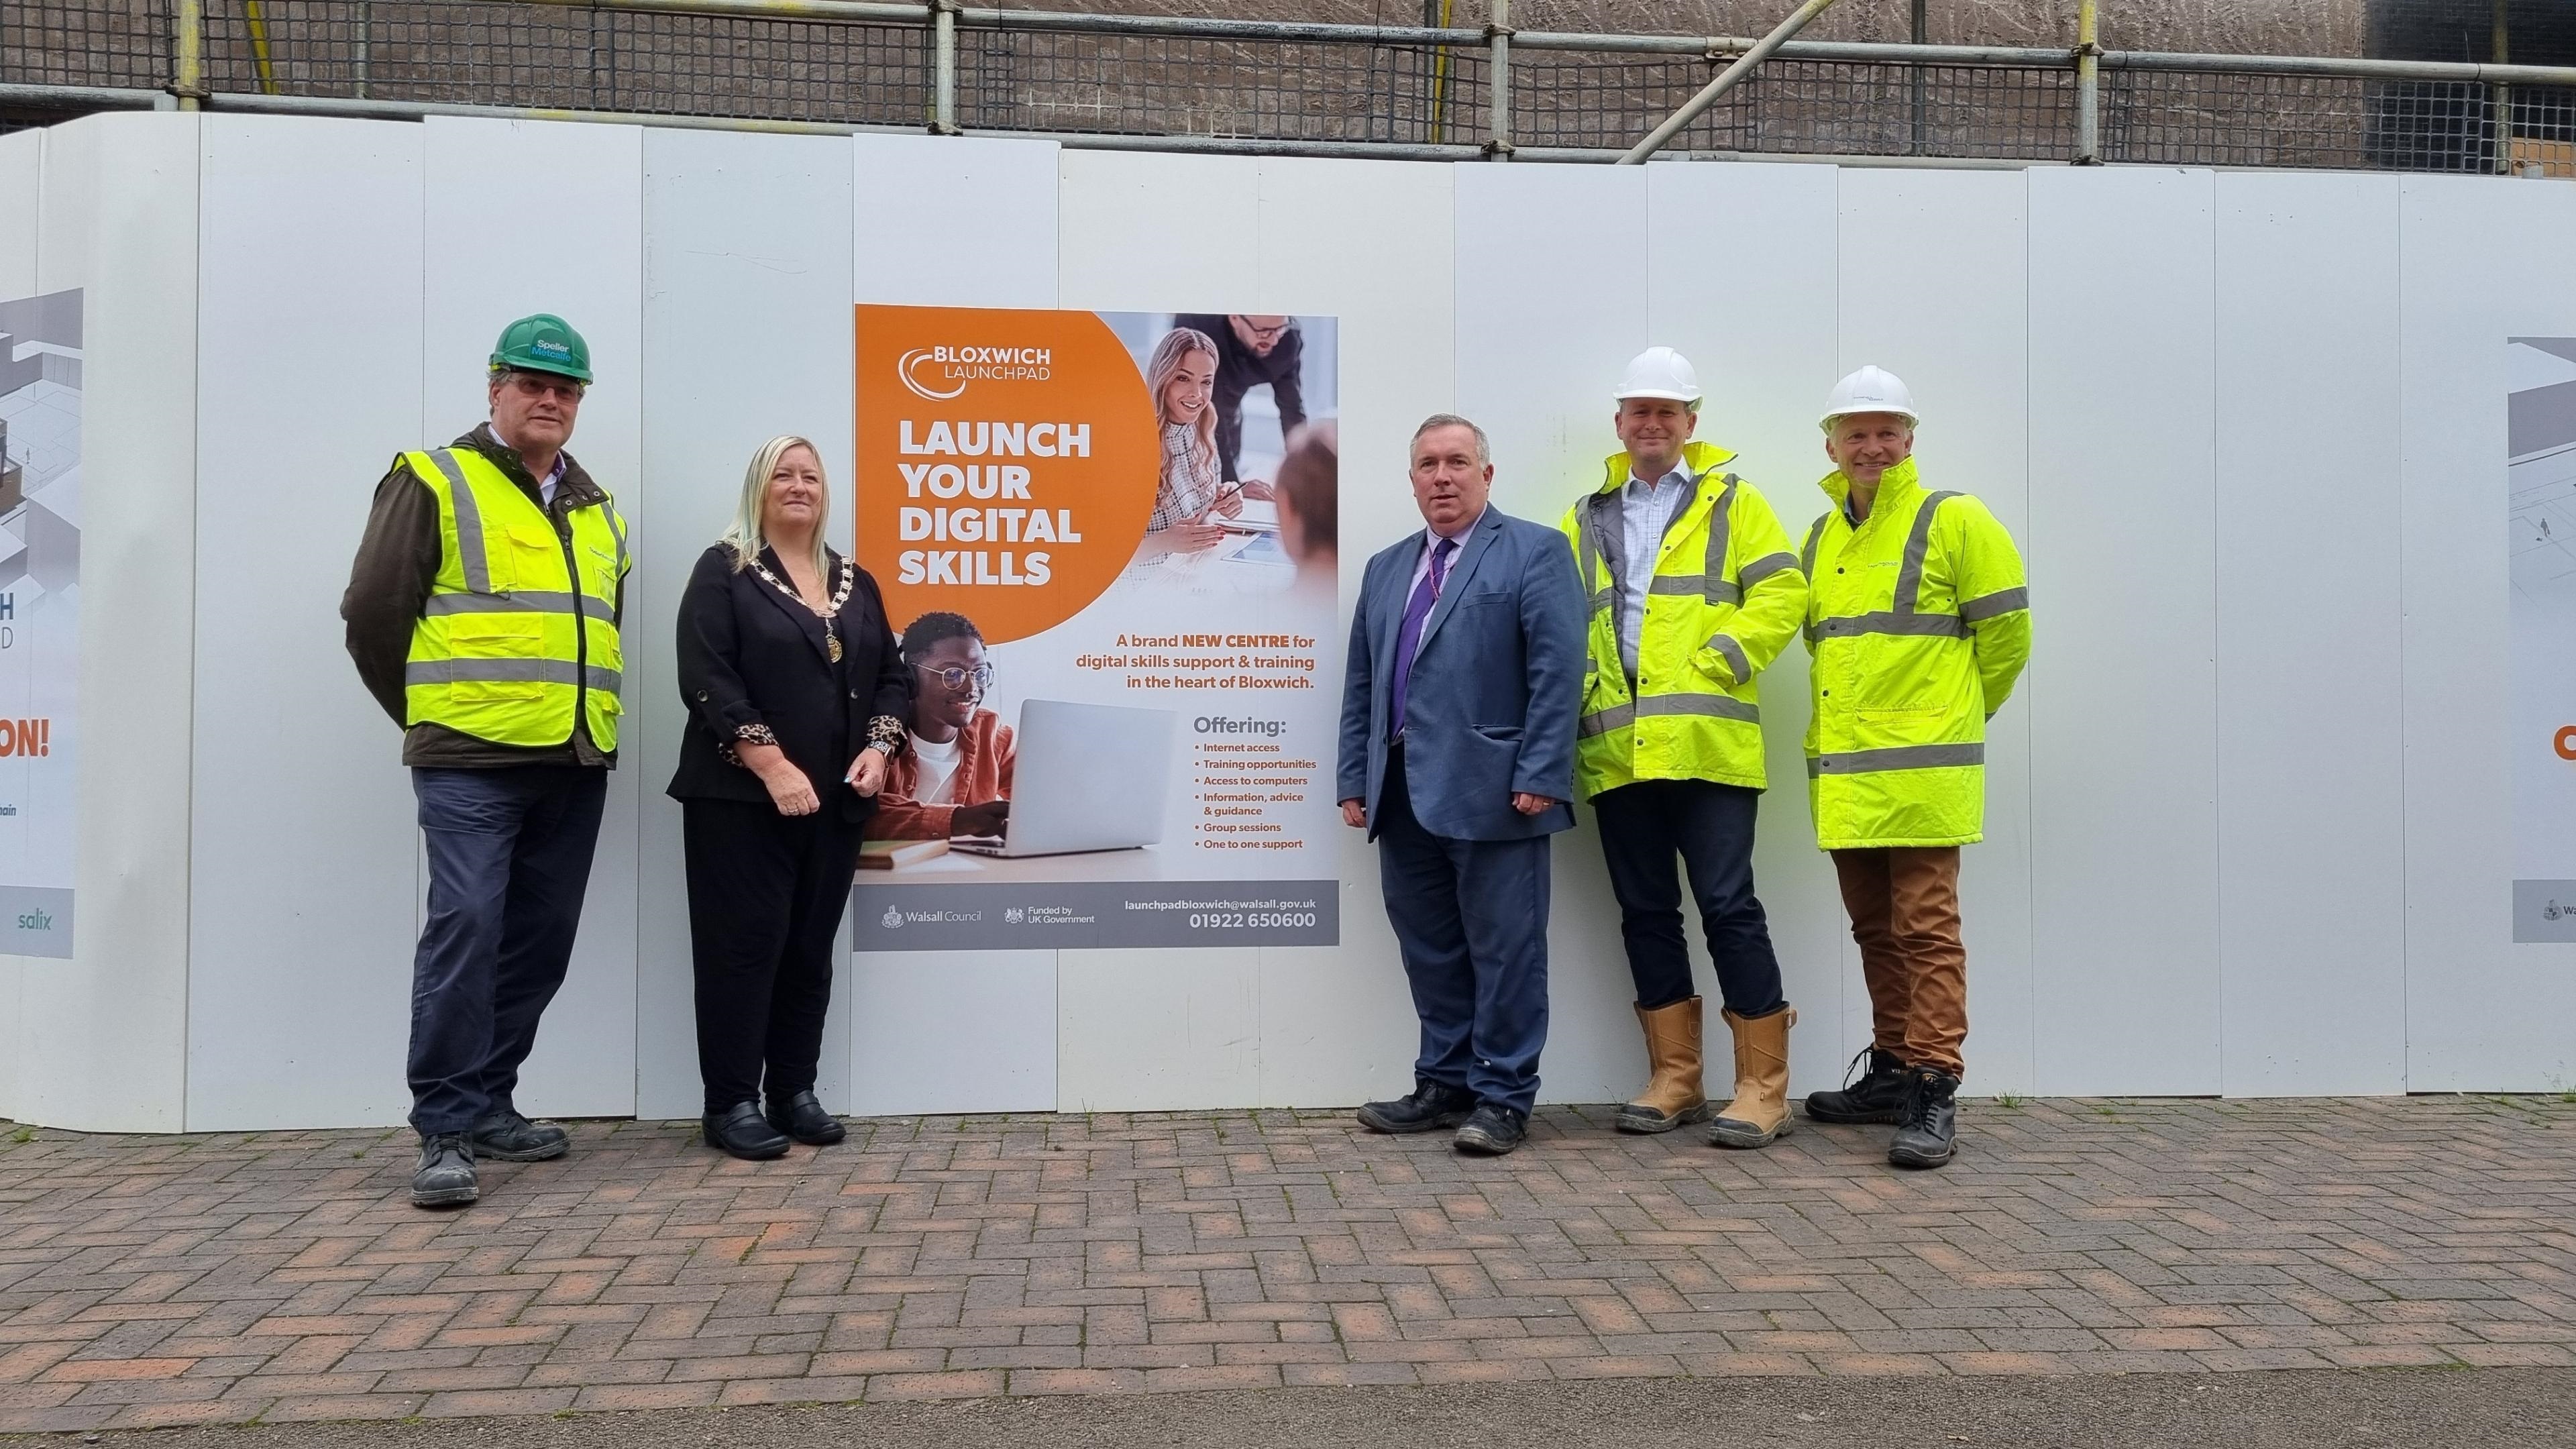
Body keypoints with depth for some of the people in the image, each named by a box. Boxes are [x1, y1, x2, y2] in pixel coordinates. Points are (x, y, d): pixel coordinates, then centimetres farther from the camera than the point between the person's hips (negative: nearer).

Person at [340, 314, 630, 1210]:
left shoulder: (597, 511, 19)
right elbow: (373, 615, -3)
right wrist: (430, 717, 4)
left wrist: (584, 715, 16)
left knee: (539, 943, 8)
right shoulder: (435, 483, 0)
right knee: (464, 932, -13)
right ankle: (446, 1133, -6)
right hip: (470, 762, -6)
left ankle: (489, 1104, 21)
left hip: (575, 765, 6)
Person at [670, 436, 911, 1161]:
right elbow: (707, 680, -12)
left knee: (811, 948, 8)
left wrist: (878, 748, -3)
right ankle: (731, 1103, 4)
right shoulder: (724, 571, -1)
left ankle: (794, 1092, 17)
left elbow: (893, 677, 16)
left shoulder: (856, 583, 16)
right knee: (745, 945, -4)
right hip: (742, 797, -5)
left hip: (835, 802, 5)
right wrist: (773, 765, -19)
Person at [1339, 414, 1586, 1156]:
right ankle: (1445, 1086, 23)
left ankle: (1502, 1099, 10)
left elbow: (1557, 672, -9)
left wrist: (1540, 776, -16)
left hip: (1491, 792, -6)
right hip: (1404, 796, 6)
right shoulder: (1385, 569, 20)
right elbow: (1360, 684, 19)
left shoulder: (1534, 552, 1)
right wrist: (1355, 780, 11)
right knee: (1429, 950, 12)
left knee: (1504, 950, 1)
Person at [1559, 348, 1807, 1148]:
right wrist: (1579, 683, 1)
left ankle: (1763, 1084, 4)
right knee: (1646, 913, 8)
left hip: (1707, 742, -4)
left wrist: (1719, 663, -11)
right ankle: (1674, 1078, 18)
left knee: (1729, 906, -5)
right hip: (1617, 748, 4)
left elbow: (1782, 593, -1)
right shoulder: (1587, 519, 17)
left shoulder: (1732, 502, 7)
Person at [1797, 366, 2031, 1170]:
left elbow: (2005, 632, -1)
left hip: (1921, 768, -7)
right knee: (1875, 929, 14)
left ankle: (1934, 1094, -2)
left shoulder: (1952, 521, -3)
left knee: (1926, 930, -6)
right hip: (1841, 772, 7)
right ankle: (1892, 1072, 25)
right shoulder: (1820, 538, 16)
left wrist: (1954, 714, 8)